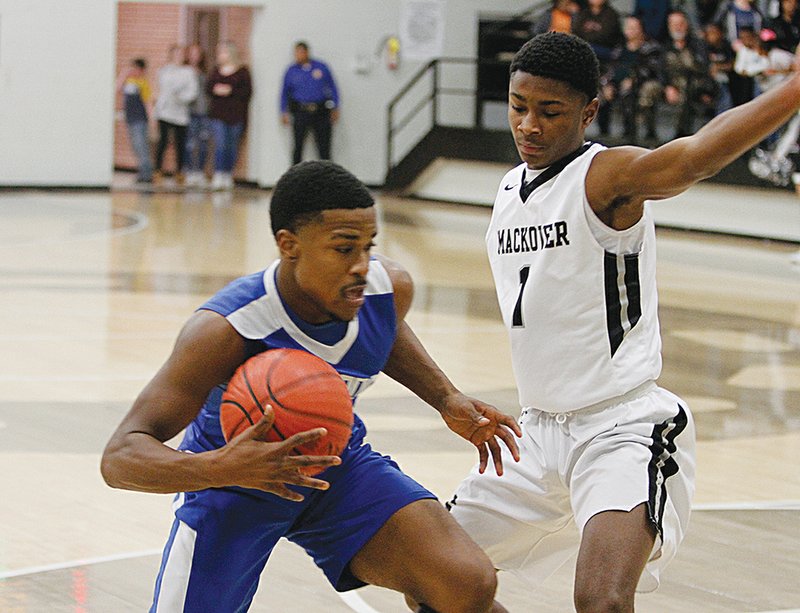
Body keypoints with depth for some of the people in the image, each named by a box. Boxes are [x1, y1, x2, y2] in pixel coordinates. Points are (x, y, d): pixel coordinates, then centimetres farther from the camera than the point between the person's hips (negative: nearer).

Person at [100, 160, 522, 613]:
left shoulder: (390, 288, -18)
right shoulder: (225, 332, -34)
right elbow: (120, 457, -36)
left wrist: (446, 400, -1)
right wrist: (220, 468, -54)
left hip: (339, 462, 3)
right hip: (234, 487, -3)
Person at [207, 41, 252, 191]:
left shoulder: (242, 71, -1)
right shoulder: (216, 71, 12)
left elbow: (247, 91, -7)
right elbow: (208, 87, 11)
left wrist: (230, 91, -15)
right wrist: (215, 90, -10)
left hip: (236, 115, -2)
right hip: (218, 114, 2)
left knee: (232, 147, 6)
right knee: (220, 144, -10)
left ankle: (228, 175, 18)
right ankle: (218, 175, -12)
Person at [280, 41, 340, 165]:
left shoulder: (321, 68, 5)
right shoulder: (291, 71, 7)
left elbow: (332, 88, 11)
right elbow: (285, 92, 15)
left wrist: (335, 108, 7)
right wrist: (284, 112, 7)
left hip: (321, 113, 0)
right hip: (301, 113, 0)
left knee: (324, 147, 2)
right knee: (298, 146, -4)